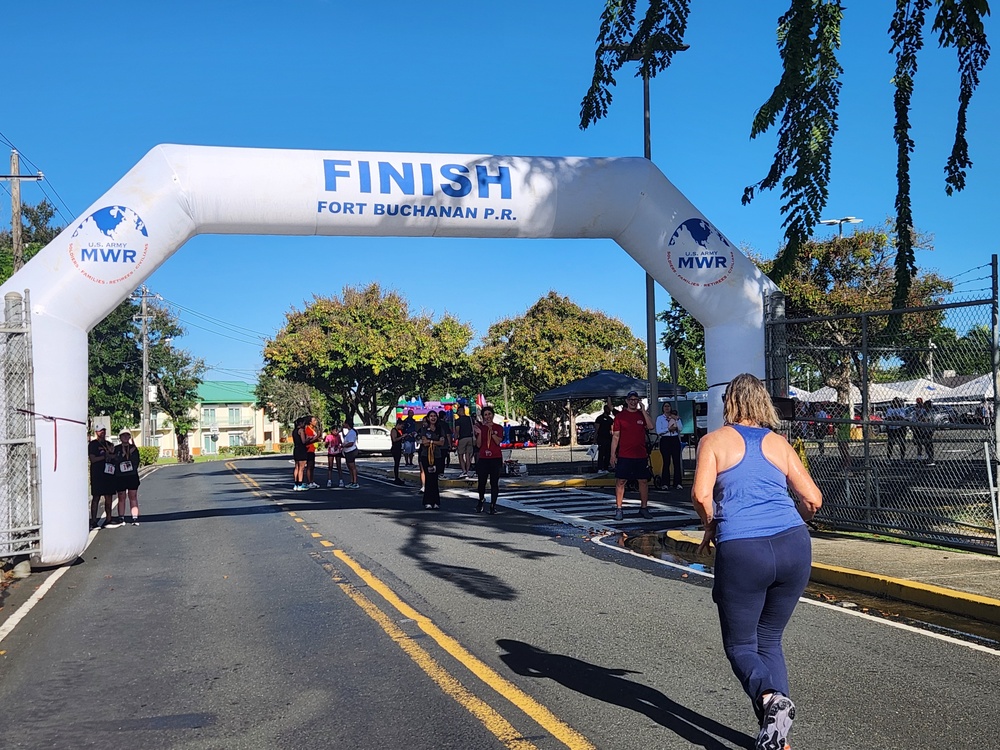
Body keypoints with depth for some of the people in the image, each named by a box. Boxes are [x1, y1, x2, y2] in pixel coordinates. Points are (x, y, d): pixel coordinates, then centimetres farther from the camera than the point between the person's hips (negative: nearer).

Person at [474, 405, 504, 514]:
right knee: (481, 482, 3)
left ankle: (493, 505, 3)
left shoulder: (498, 428, 5)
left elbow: (498, 441, -9)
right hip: (483, 459, 1)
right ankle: (481, 500, 29)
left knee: (494, 483, -2)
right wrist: (479, 433, -12)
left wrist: (491, 431, -16)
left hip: (496, 459, -1)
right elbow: (478, 445, 1)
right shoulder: (480, 428, 7)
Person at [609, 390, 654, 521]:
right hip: (624, 456, -2)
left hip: (641, 456, 2)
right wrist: (613, 455, -4)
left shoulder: (642, 414, 9)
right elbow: (615, 436, 1)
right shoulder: (620, 416, 3)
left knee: (644, 481, 6)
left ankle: (643, 508, 16)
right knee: (620, 481, -2)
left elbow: (651, 427, -10)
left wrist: (643, 410, -9)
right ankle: (619, 509, 4)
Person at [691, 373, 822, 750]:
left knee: (740, 645, 12)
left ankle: (769, 698, -19)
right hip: (794, 546, 4)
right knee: (769, 641, 19)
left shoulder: (715, 440, 6)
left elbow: (701, 494, -8)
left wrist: (711, 527, 11)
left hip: (740, 550, -4)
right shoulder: (779, 443, 16)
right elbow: (813, 499, 11)